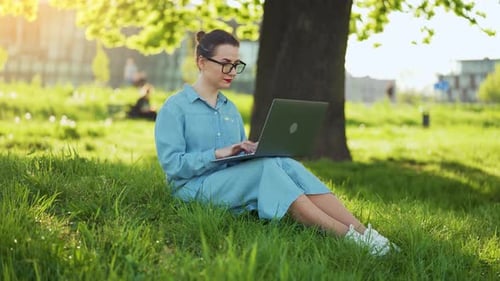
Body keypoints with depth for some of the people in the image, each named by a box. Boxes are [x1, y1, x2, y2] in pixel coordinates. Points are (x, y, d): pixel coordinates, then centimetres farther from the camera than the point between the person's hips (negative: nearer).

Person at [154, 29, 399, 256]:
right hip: (196, 188, -6)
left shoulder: (230, 108, 19)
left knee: (286, 165, -24)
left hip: (234, 184, 6)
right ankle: (346, 236, -39)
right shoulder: (174, 108, -2)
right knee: (266, 168, -31)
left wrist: (256, 151, -6)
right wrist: (219, 153, -21)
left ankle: (363, 233, -37)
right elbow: (172, 165, -12)